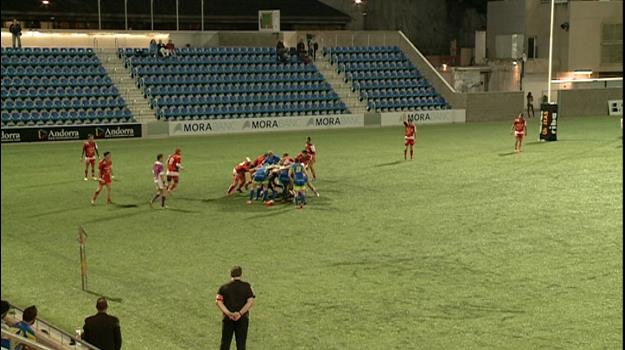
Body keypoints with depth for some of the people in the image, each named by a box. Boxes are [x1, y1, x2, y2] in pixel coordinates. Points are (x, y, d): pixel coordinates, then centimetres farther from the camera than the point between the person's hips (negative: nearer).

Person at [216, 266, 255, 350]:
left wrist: (228, 313, -17)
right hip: (242, 319, -1)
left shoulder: (224, 287, 3)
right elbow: (250, 301, -12)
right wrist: (240, 313, -17)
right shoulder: (247, 286, 0)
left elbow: (218, 301, -10)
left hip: (228, 319, 1)